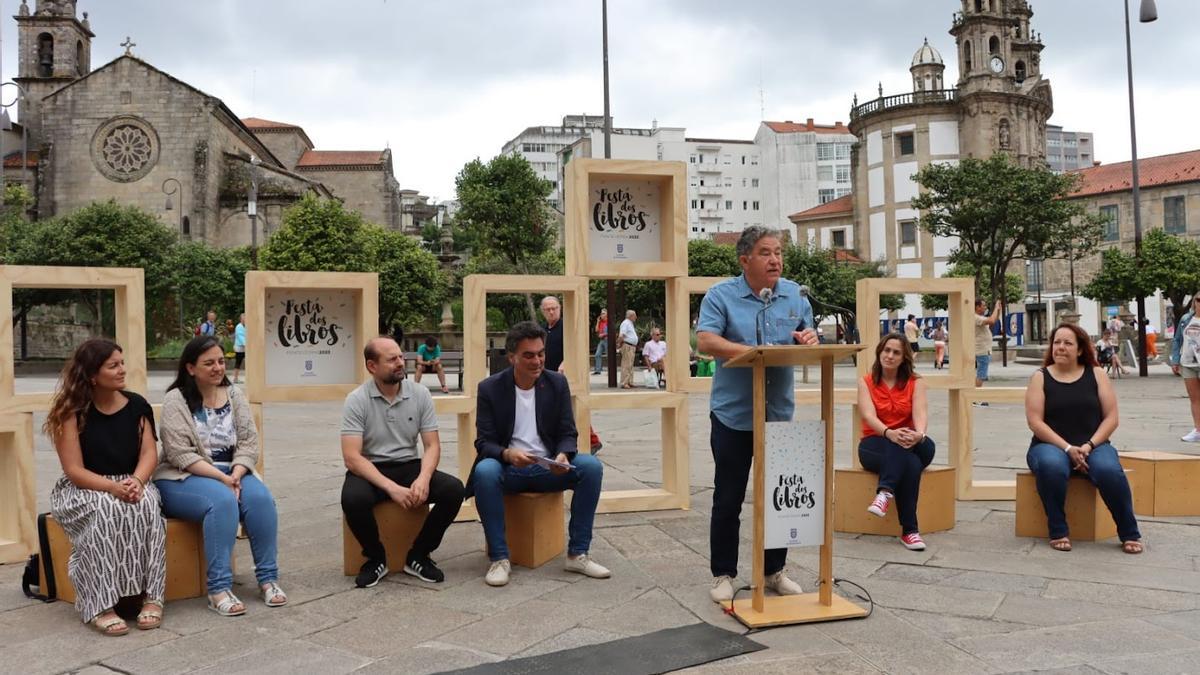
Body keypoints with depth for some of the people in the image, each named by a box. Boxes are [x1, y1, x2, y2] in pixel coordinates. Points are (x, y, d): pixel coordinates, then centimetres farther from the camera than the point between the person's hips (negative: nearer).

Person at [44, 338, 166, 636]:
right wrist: (113, 487, -30)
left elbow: (149, 452, -4)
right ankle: (99, 605, -33)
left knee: (147, 505, -31)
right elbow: (74, 470, -14)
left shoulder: (136, 405, 2)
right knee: (105, 511, -36)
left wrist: (137, 481, -26)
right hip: (82, 490, -3)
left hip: (131, 484, 3)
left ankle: (151, 595, -30)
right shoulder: (72, 410, -9)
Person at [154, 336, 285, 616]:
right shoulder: (176, 400, -6)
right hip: (184, 478, -4)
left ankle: (268, 578, -17)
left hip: (232, 472, 4)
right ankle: (219, 588, -30)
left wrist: (236, 474, -17)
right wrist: (221, 478, -22)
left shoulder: (235, 395, 8)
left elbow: (249, 442, 2)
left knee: (261, 498, -26)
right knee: (222, 500, -34)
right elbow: (180, 454, -15)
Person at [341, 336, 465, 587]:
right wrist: (391, 487, -28)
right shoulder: (357, 400, -10)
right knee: (352, 499, -36)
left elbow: (432, 445, -2)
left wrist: (423, 478, -23)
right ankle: (376, 558, -6)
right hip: (370, 471, -3)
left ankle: (418, 556, -2)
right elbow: (352, 457, -17)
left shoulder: (420, 394, -1)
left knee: (454, 489, -23)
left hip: (409, 467, 3)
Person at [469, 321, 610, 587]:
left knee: (592, 466, -24)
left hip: (548, 467, 2)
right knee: (484, 471, -35)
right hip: (508, 467, -2)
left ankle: (577, 554, -15)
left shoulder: (557, 383, 2)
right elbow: (484, 442, -7)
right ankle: (499, 557, -22)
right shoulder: (490, 388, -4)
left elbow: (568, 433, 1)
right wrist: (507, 454, -31)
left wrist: (563, 455, -24)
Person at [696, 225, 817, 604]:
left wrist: (808, 338, -11)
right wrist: (752, 352, -29)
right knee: (727, 500, 5)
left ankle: (774, 571, 27)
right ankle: (723, 575, 17)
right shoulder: (721, 295, -6)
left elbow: (810, 336, 14)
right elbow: (705, 341, -18)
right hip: (733, 416, -4)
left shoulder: (795, 295, 7)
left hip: (779, 414, 4)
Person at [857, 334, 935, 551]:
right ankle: (910, 530, -40)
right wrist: (889, 433, -40)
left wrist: (919, 434, -40)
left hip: (910, 444, 1)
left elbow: (920, 413, -15)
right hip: (874, 445, -1)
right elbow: (869, 415, -17)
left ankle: (885, 492, -47)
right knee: (910, 463, -35)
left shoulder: (915, 383, 4)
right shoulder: (866, 382, 1)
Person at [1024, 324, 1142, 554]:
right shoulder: (1040, 377, 3)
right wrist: (1067, 448, -16)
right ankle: (1058, 532, -21)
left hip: (1093, 446, 1)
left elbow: (1111, 418, 3)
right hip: (1052, 446, -1)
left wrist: (1089, 445, -12)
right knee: (1051, 466, -37)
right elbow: (1035, 422, -6)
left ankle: (1130, 534, -13)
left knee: (1110, 470, -32)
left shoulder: (1096, 374, 7)